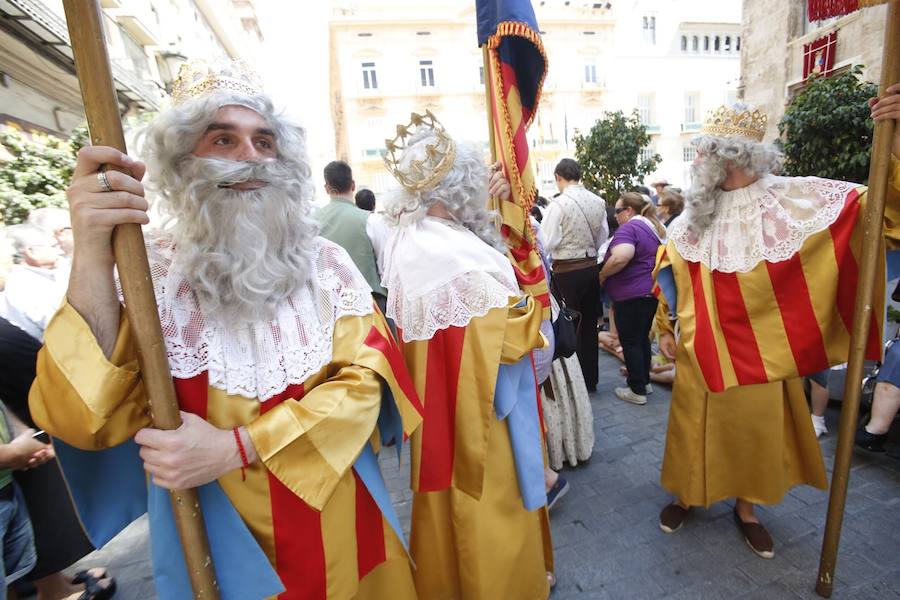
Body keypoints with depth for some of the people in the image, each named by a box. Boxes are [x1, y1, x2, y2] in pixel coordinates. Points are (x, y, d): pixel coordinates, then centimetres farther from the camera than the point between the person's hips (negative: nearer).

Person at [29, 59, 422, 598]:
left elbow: (363, 381, -14)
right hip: (221, 536, 0)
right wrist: (93, 257, -28)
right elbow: (90, 424, -18)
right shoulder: (149, 274, -9)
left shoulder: (327, 264, -7)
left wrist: (233, 448, -23)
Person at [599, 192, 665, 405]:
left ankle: (637, 391, 10)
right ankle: (644, 381, 31)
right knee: (643, 338, 19)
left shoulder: (628, 228, -15)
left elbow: (621, 258, -31)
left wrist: (602, 276, -17)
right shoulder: (654, 227, 15)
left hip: (631, 294, -9)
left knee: (630, 342, 1)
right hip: (651, 292, 9)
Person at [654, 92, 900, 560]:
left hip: (761, 348, -1)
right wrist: (665, 329, 5)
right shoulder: (694, 215, -1)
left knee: (757, 430, 16)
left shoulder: (792, 198, -9)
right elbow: (668, 273, 6)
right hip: (700, 348, 2)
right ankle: (686, 493, 36)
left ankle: (745, 508, 40)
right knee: (695, 425, 13)